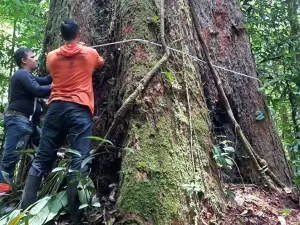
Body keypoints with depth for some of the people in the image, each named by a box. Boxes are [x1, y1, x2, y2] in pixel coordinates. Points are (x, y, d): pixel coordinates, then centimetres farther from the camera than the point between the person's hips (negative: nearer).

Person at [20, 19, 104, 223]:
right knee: (79, 161, -7)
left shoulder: (52, 56, 13)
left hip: (56, 107, 3)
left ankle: (26, 209, 6)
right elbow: (101, 63, 31)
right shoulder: (90, 53, 9)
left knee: (42, 159, 7)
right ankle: (74, 215, -10)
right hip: (79, 109, -3)